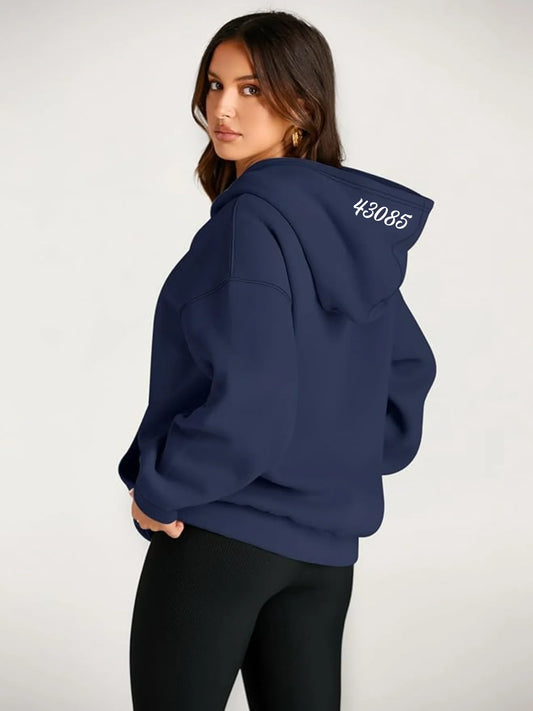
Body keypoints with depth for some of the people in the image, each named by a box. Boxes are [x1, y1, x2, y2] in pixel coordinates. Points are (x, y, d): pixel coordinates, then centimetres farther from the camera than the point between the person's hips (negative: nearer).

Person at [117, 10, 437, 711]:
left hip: (219, 530, -8)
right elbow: (409, 368, 17)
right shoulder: (359, 224, 8)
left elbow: (249, 400, -23)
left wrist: (158, 491, -11)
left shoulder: (252, 215, -17)